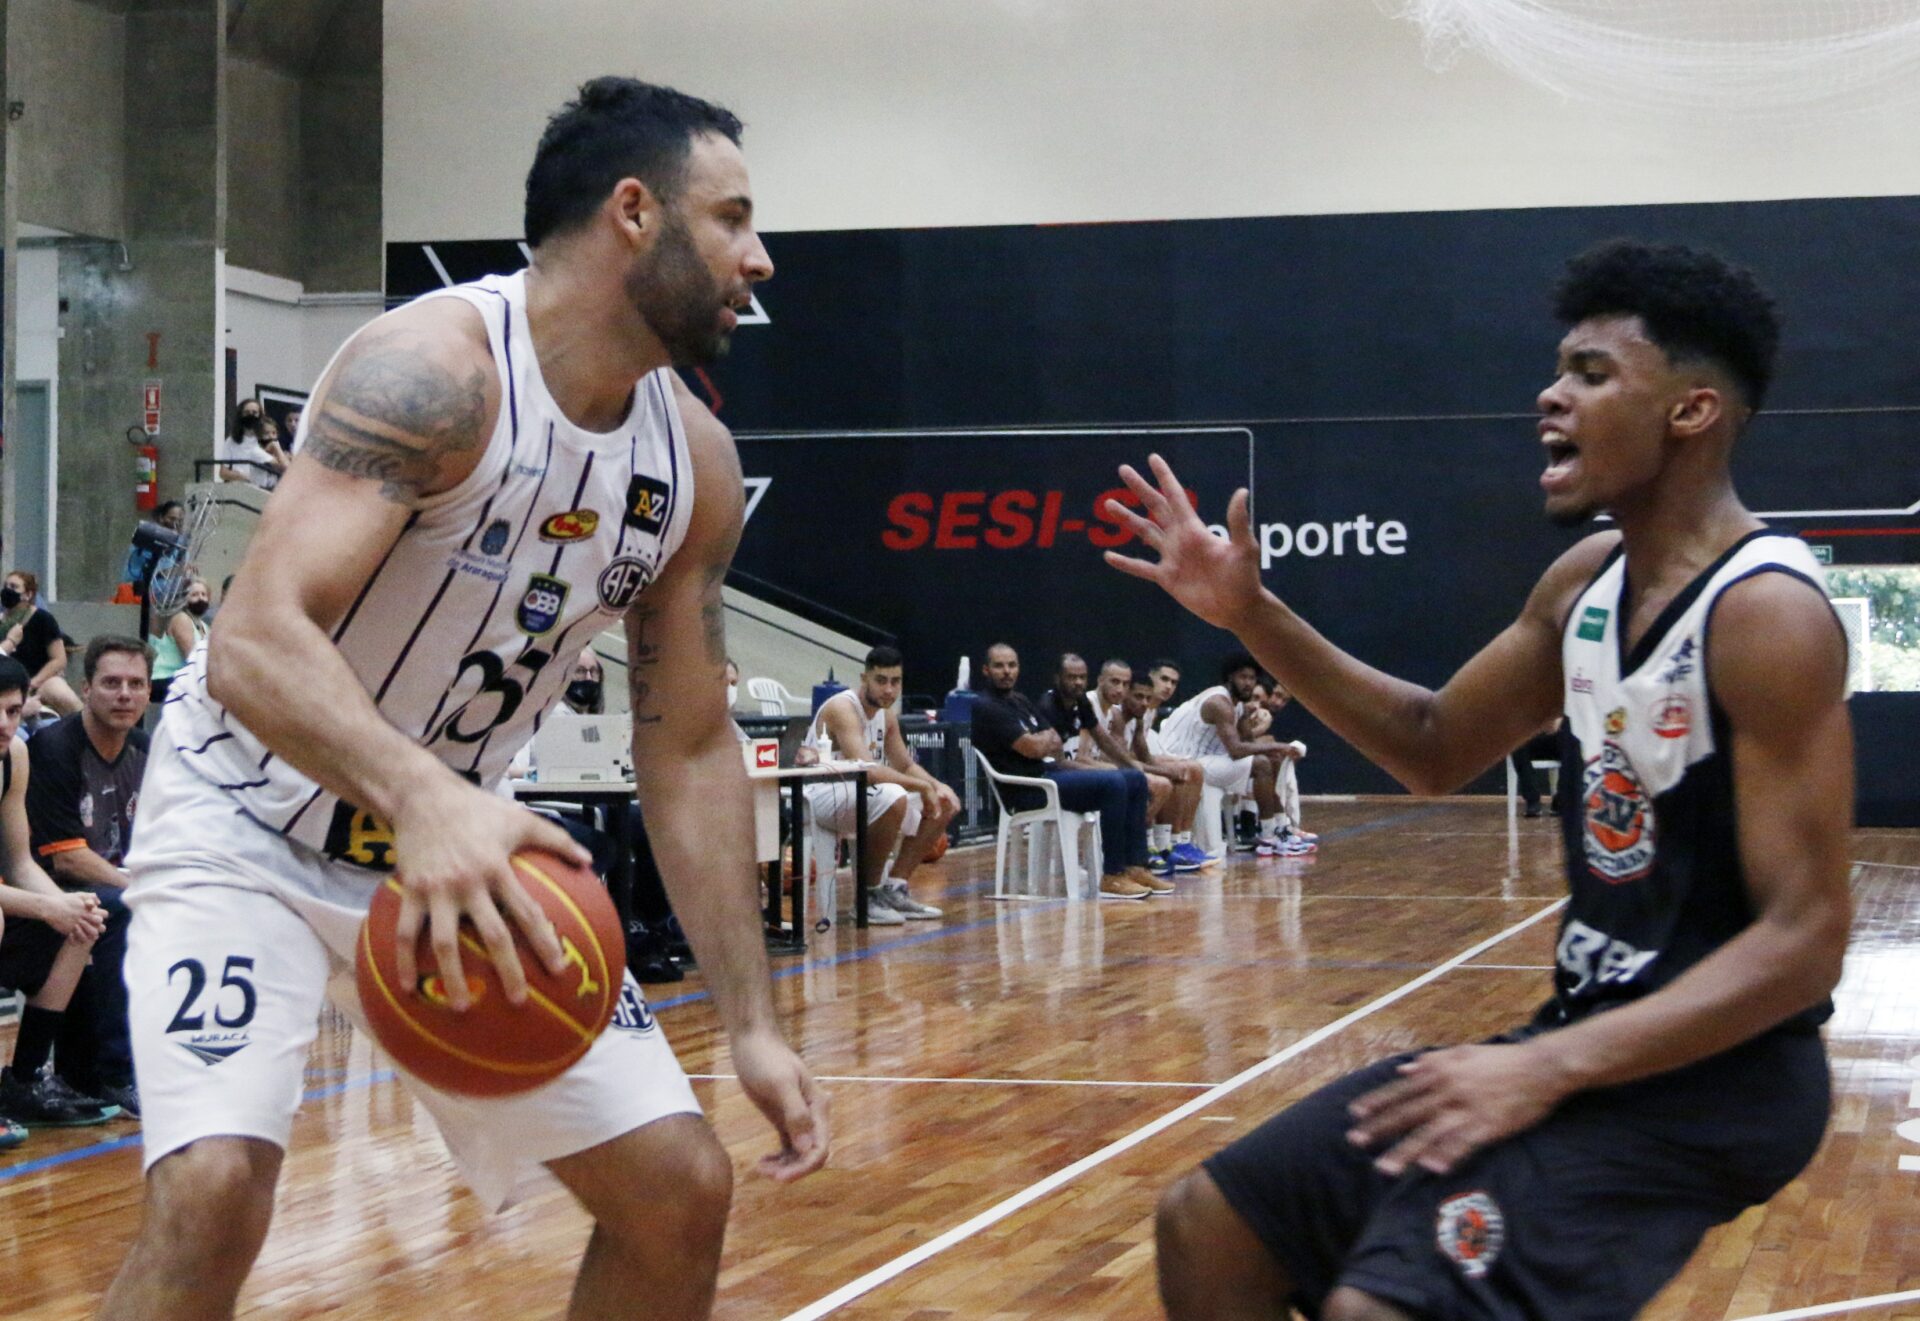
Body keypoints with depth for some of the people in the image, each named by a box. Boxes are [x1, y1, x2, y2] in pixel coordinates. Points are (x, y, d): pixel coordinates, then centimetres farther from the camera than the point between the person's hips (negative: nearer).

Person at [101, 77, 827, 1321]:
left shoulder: (696, 462, -3)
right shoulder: (434, 368, -25)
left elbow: (689, 748, 4)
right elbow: (254, 643, -36)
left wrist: (754, 1024, -2)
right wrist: (423, 799, -54)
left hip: (466, 840, 7)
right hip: (249, 828, -6)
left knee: (681, 1190, 1)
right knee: (215, 1188, -27)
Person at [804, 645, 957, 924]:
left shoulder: (887, 715, 9)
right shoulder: (842, 709, -21)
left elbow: (906, 765, 19)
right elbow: (866, 769, -32)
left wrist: (937, 786, -1)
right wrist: (923, 786, -25)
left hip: (859, 793, 10)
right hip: (821, 795, -10)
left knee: (943, 807, 9)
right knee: (892, 797, -37)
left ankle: (894, 889, 8)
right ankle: (868, 893, -19)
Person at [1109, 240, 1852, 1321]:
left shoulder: (1767, 615, -19)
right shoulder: (1590, 580, 7)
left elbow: (1804, 940, -22)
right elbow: (1435, 749, 20)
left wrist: (1547, 1071, -28)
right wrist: (1252, 615, 7)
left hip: (1709, 1070, -9)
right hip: (1588, 1033, 9)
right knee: (1206, 1229, 6)